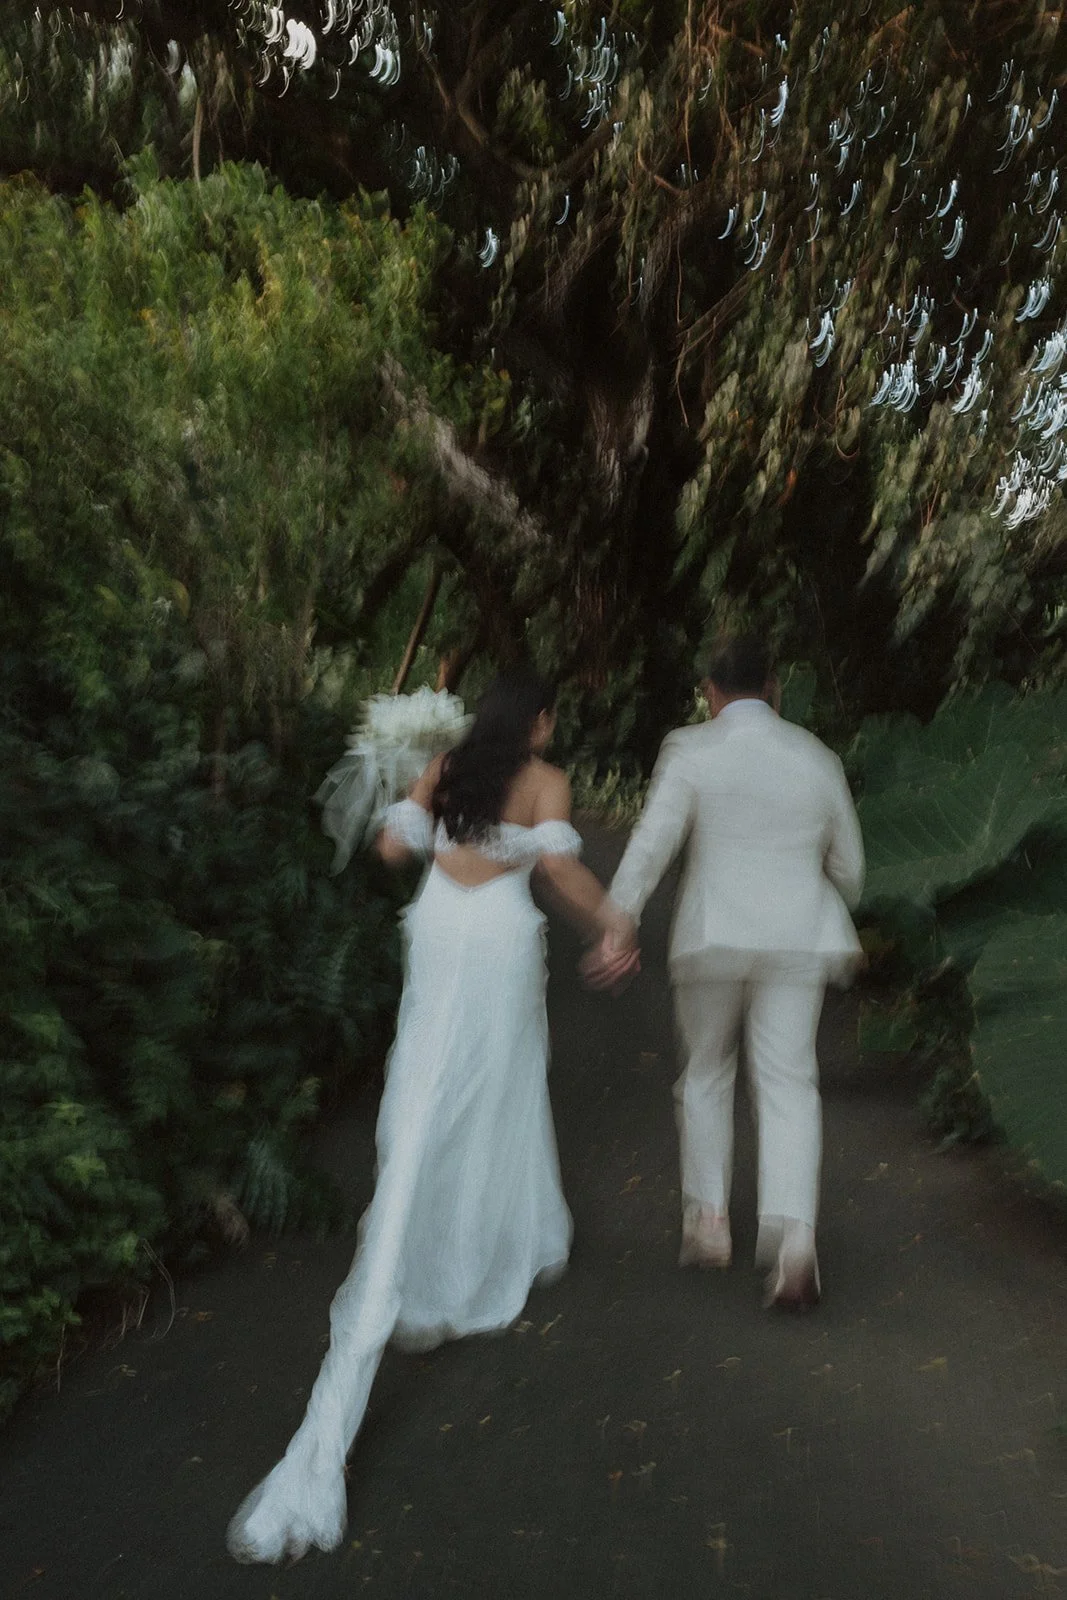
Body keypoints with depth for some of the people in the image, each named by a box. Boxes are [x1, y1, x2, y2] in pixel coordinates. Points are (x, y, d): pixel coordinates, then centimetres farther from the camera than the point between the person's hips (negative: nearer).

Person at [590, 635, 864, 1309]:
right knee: (788, 1083, 2)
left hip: (712, 941, -1)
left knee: (707, 1074, 16)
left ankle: (709, 1220, 21)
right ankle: (793, 1238, -13)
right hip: (796, 941, 2)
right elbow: (848, 864, 16)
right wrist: (835, 914, 35)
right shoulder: (817, 757, 8)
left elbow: (652, 841, -15)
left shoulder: (691, 750, -3)